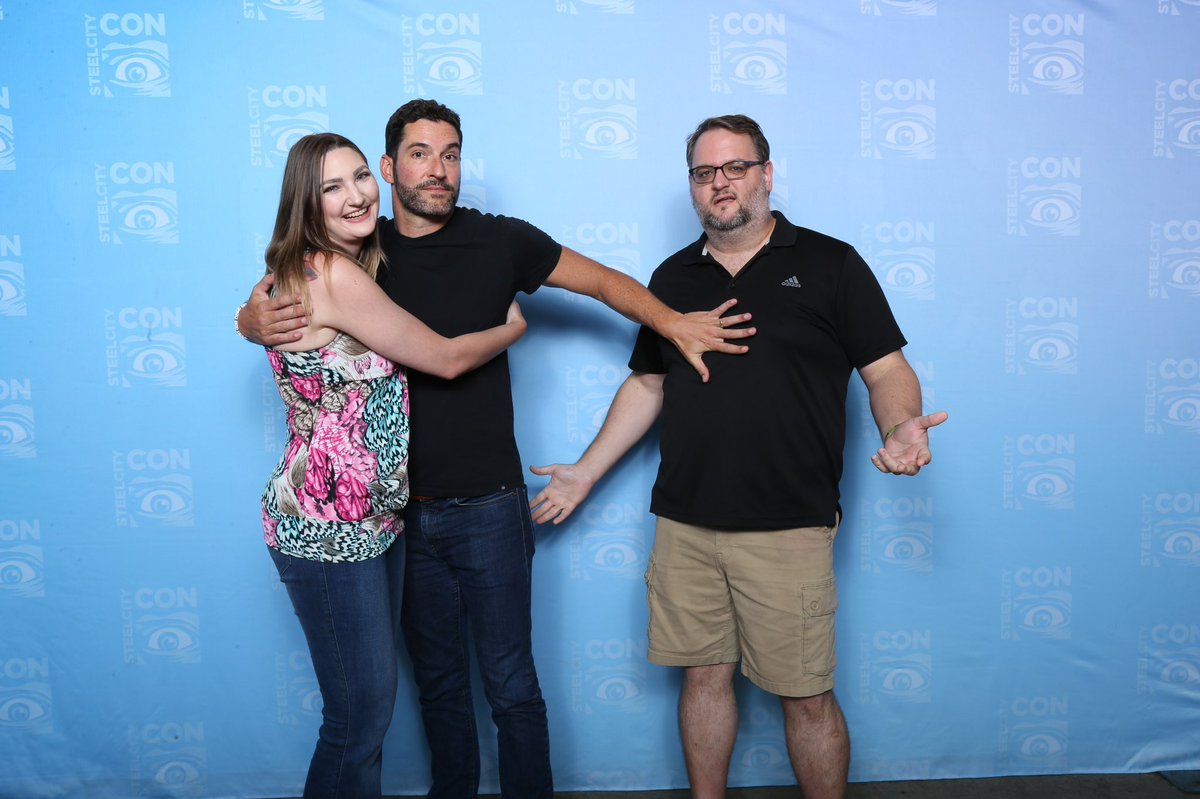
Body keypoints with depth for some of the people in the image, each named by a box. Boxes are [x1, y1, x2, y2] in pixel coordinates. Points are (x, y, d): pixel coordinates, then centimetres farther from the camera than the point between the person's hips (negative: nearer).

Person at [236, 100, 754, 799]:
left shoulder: (499, 241, -4)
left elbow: (603, 280, 3)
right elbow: (269, 307, 9)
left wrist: (672, 322, -13)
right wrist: (255, 319, -16)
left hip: (487, 509, -2)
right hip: (401, 511, 3)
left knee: (511, 686, 6)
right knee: (438, 681, 19)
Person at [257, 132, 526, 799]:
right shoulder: (336, 275, -19)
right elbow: (445, 359, -12)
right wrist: (514, 327, 5)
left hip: (368, 518, 10)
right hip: (329, 526, -10)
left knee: (370, 699, 19)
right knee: (362, 709, 3)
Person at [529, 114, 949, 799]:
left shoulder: (829, 264, 2)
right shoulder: (674, 276, 13)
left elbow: (887, 368, 0)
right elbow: (647, 384, 18)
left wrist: (900, 426, -21)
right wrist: (587, 472, 15)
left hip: (788, 526, -3)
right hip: (685, 524, 4)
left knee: (806, 694, 4)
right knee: (704, 675, 13)